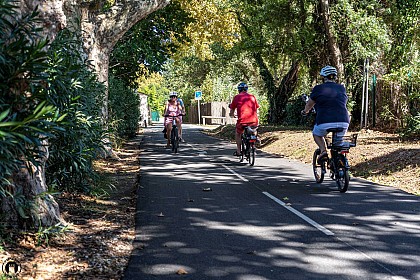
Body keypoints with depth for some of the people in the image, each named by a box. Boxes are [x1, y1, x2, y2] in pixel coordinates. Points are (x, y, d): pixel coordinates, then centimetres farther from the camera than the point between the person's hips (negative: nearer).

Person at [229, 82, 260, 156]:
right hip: (254, 121, 2)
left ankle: (238, 151, 22)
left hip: (242, 121, -2)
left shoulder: (236, 97, 8)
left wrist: (232, 115, 36)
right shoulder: (252, 96, 14)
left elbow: (231, 112, 13)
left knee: (237, 133, 26)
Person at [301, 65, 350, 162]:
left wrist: (305, 111, 38)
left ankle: (323, 150, 2)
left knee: (317, 134, 25)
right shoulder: (342, 88, 13)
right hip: (343, 123, 3)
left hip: (325, 122, -3)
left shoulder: (318, 89, 3)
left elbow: (309, 104, 17)